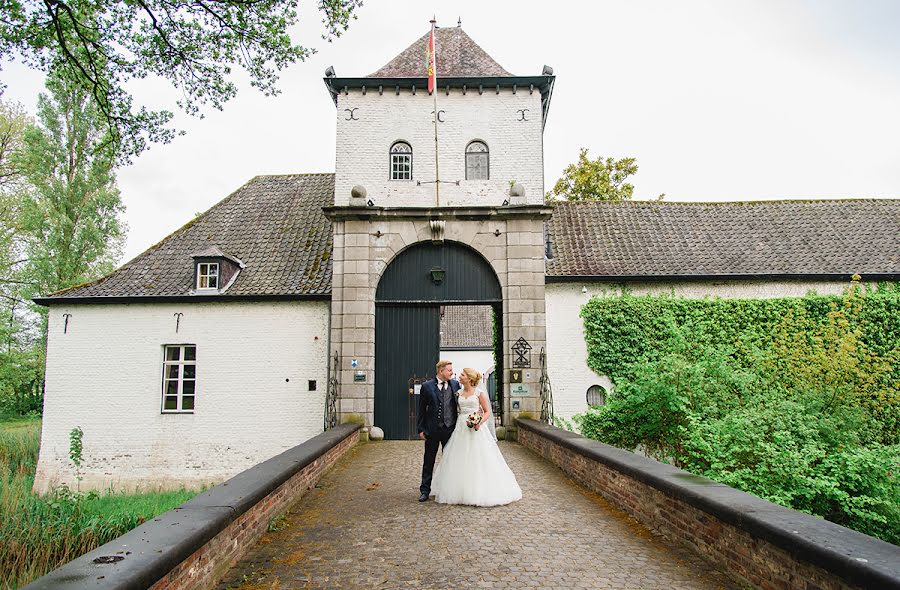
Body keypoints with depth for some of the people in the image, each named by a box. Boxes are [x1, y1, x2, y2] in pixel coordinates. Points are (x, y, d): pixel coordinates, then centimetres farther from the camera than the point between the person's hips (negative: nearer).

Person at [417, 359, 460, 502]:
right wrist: (420, 429, -3)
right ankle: (425, 491, 17)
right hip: (432, 430, -2)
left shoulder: (455, 384, 2)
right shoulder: (427, 386, -3)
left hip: (450, 429, 2)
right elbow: (421, 409, 0)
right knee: (428, 462, 7)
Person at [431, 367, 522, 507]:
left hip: (476, 429, -5)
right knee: (460, 460, 5)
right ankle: (461, 491, 15)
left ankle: (480, 492, 7)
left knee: (478, 461, -3)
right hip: (461, 428, 5)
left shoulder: (479, 393, -4)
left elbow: (487, 412, -2)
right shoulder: (459, 393, 9)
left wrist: (480, 422, -16)